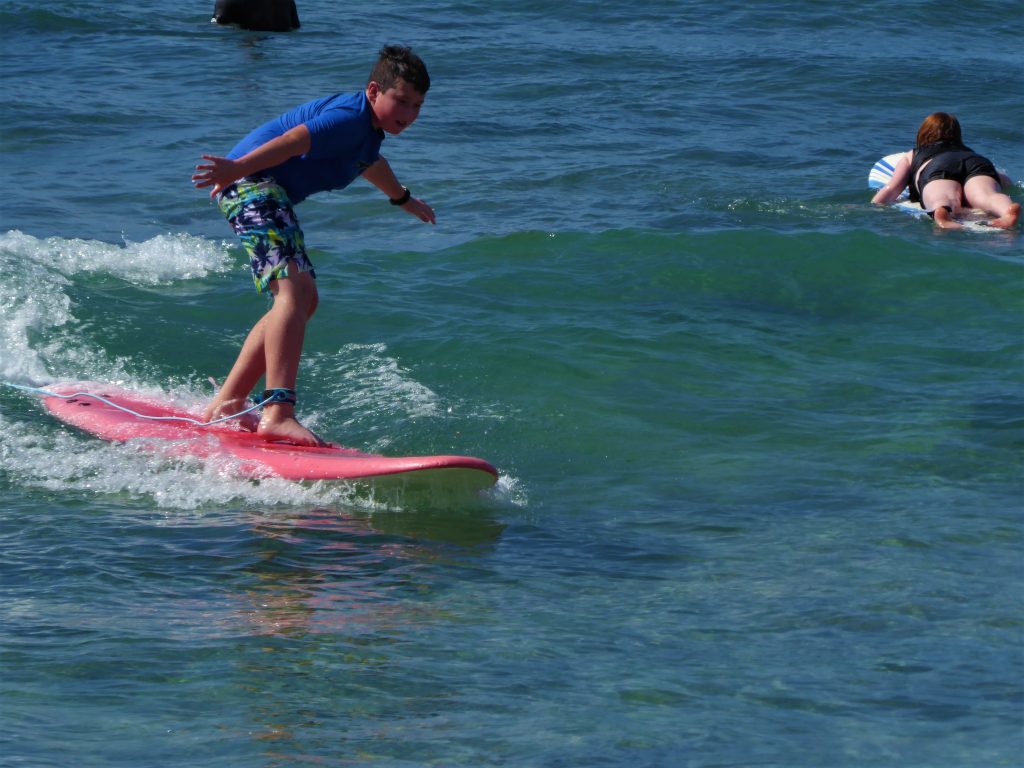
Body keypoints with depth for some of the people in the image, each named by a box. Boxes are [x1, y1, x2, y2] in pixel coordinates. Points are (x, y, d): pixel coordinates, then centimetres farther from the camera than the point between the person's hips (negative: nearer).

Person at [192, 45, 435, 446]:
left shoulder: (369, 128, 17)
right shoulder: (350, 118, -17)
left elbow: (371, 163, 41)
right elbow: (296, 140, -32)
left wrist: (404, 199, 59)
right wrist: (238, 168, -46)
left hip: (272, 194, 12)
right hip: (251, 184, -12)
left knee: (303, 300, 14)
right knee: (294, 289, -26)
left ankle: (225, 404, 15)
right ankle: (278, 413, -38)